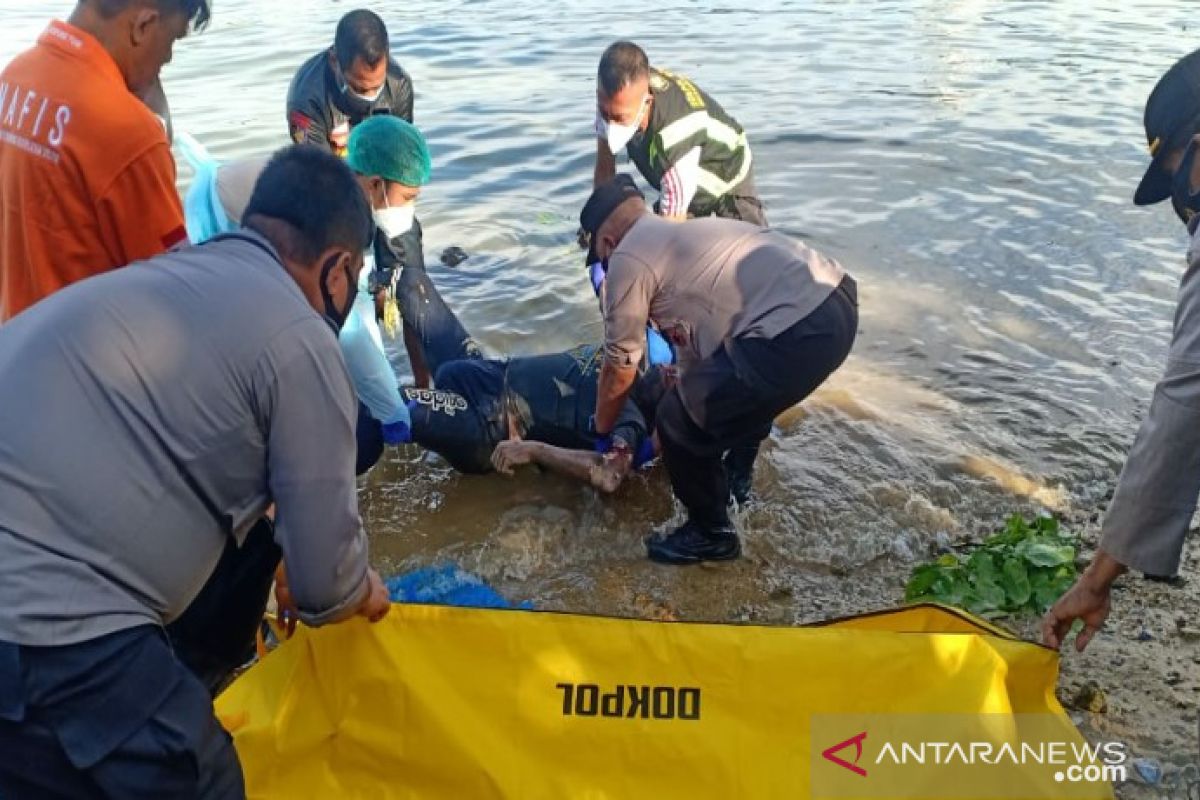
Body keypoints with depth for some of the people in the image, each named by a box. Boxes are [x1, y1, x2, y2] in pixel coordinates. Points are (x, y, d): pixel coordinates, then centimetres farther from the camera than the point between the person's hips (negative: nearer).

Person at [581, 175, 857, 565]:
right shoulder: (683, 232, 28)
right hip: (836, 298, 10)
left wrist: (600, 429, 30)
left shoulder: (627, 259, 3)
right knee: (741, 386, 36)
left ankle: (712, 535, 24)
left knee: (678, 421, 6)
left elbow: (620, 370, 12)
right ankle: (735, 475, 54)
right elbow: (703, 325, 40)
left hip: (797, 334, -10)